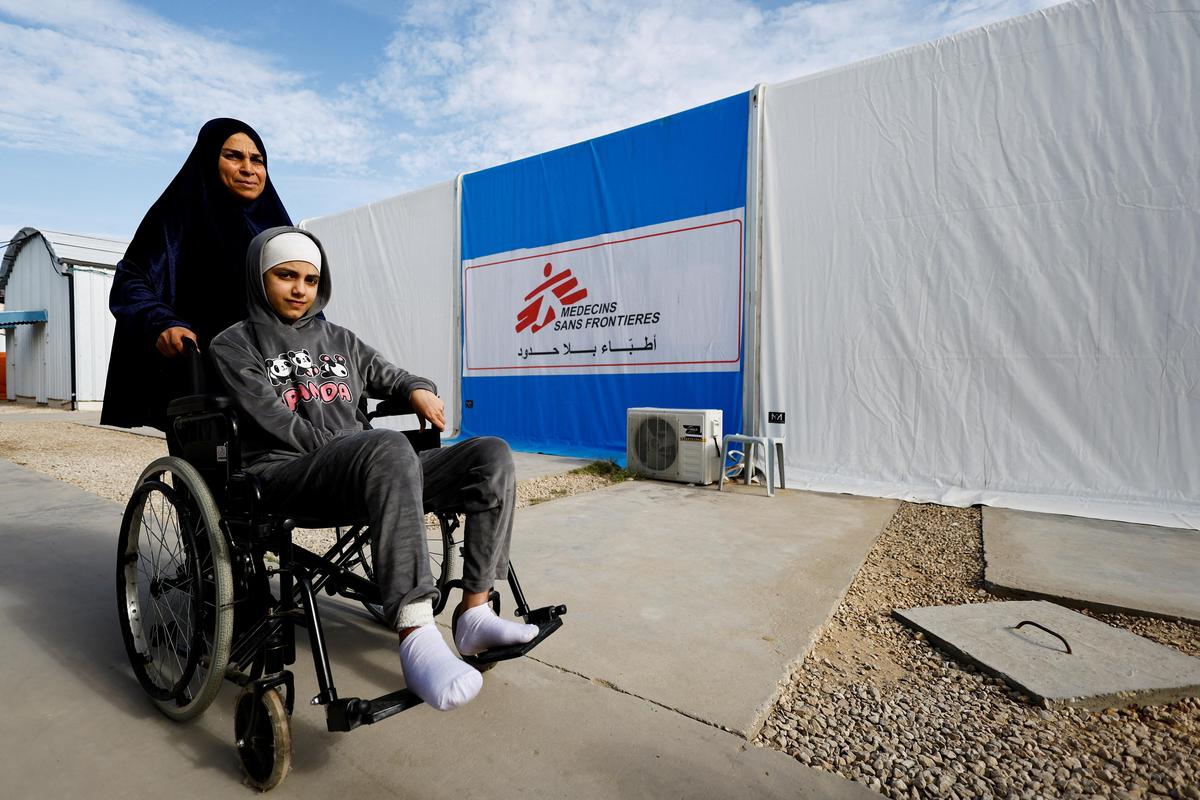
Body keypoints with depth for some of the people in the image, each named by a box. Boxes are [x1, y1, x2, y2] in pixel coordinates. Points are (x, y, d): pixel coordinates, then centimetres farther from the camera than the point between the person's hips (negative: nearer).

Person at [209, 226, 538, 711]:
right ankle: (415, 635, -45)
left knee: (492, 455, -16)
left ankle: (473, 613, -16)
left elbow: (391, 378, 29)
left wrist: (418, 389, 6)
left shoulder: (340, 341, 24)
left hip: (366, 472, 6)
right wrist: (343, 449, -12)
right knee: (388, 448, -41)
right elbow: (276, 423, -4)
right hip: (287, 476, -5)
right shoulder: (234, 345, 10)